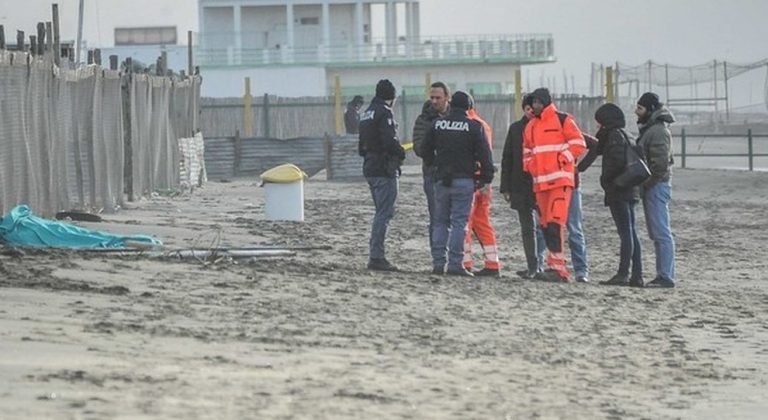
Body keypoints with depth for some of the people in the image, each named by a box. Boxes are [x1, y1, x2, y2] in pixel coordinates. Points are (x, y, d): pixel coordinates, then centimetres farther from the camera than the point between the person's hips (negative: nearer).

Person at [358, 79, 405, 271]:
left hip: (370, 169, 9)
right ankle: (376, 257, -11)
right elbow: (390, 141, -22)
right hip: (384, 169, -9)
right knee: (384, 213, -8)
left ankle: (375, 256, 16)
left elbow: (362, 145, 18)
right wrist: (401, 153, -5)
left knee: (381, 212, 16)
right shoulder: (384, 113, -13)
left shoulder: (367, 113, 16)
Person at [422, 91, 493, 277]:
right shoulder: (474, 127, -5)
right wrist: (486, 177, 3)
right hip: (464, 180, -3)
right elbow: (484, 154, -7)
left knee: (440, 222, 11)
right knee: (459, 222, -3)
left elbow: (426, 150, 12)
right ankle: (455, 263, -9)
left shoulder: (437, 124, 6)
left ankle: (438, 262, 6)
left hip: (441, 179, 3)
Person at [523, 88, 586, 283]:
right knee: (545, 224, 7)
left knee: (555, 222, -17)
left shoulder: (563, 120, -1)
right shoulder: (531, 126, 19)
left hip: (560, 180, -8)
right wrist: (529, 166, 12)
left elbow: (578, 144, -5)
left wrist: (562, 159, -11)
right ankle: (556, 265, 12)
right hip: (540, 183, 8)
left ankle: (557, 267, -21)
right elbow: (527, 151, 30)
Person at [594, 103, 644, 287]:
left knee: (625, 233, -10)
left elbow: (617, 161, -21)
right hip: (630, 191, 10)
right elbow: (601, 149, 25)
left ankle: (623, 274, -10)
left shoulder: (615, 135, -11)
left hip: (618, 191, -10)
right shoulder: (624, 134, 19)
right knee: (631, 233, 9)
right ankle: (637, 276, 9)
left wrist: (606, 179, -10)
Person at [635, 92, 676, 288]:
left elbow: (660, 163, -23)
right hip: (651, 186, 11)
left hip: (657, 186, -11)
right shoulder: (648, 129, 18)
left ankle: (666, 276, -12)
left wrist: (648, 183, -16)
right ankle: (663, 275, 15)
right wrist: (644, 186, 16)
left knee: (661, 233, -11)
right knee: (656, 233, 12)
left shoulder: (658, 131, -15)